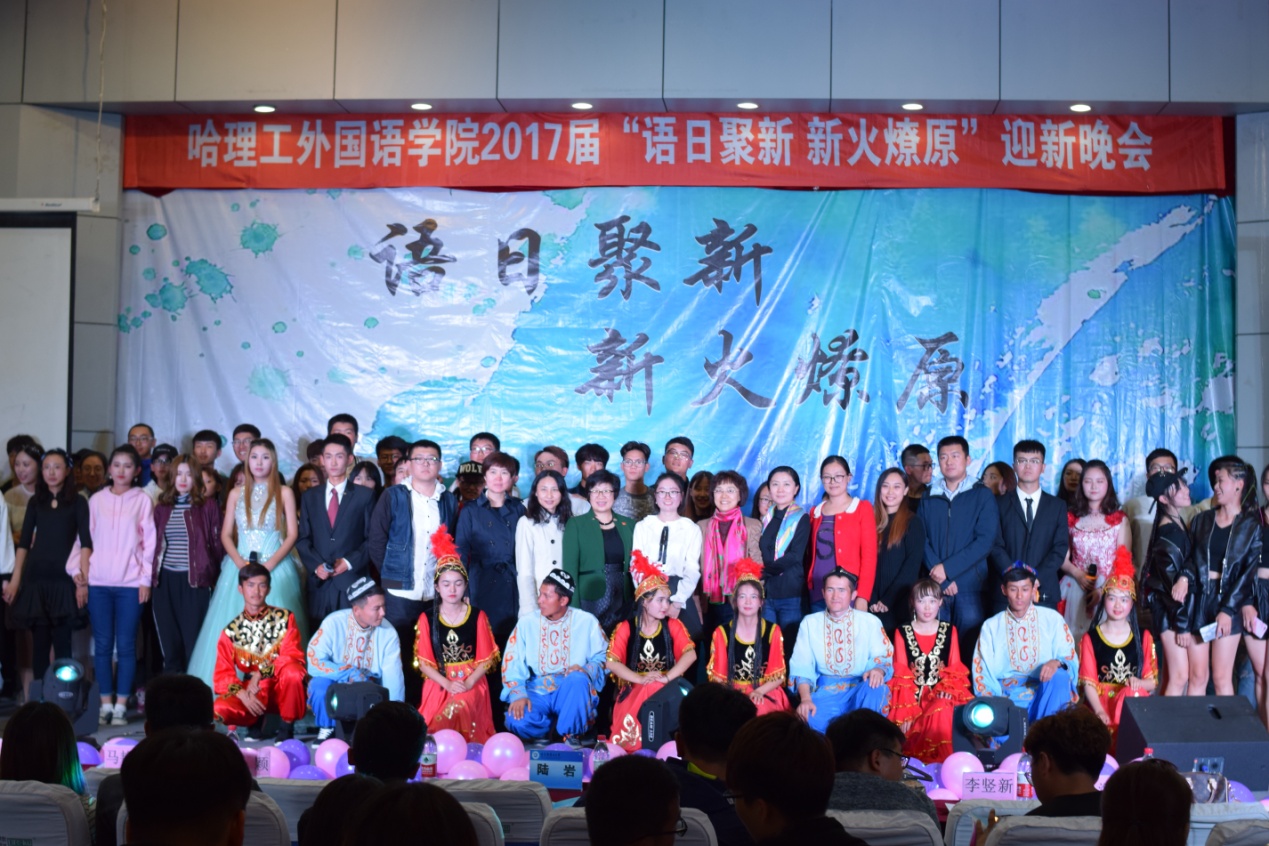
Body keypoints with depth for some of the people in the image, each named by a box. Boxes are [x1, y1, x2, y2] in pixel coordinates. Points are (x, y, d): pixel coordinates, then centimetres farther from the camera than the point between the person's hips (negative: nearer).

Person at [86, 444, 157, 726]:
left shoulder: (142, 501, 3)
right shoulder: (96, 500, 9)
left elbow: (149, 541, 2)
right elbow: (87, 537, 12)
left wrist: (145, 579, -2)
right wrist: (83, 568, 3)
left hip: (130, 583, -2)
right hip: (98, 582, 2)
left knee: (126, 645, -1)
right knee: (102, 644, 3)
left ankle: (121, 705, 5)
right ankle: (106, 703, 10)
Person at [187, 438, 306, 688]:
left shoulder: (284, 493, 4)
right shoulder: (236, 493, 11)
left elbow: (292, 534, -1)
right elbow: (225, 534, 8)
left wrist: (269, 564, -13)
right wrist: (240, 563, -9)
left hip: (275, 568, -2)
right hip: (240, 567, 2)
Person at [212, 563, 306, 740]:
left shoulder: (284, 618, 0)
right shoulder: (231, 631, 4)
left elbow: (293, 656, -10)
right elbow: (223, 673, -2)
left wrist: (261, 673, -22)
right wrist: (241, 694, -21)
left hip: (281, 689, -2)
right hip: (249, 694, 2)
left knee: (293, 672, -36)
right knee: (220, 709, -29)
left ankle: (287, 726, -12)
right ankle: (258, 721, 5)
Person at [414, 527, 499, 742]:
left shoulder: (478, 616, 3)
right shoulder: (427, 618, 3)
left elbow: (486, 659, 2)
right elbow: (423, 661, 1)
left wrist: (468, 683, -14)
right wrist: (447, 684, -13)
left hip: (472, 683, 0)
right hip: (438, 684, 0)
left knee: (460, 710, -31)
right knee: (437, 725, -27)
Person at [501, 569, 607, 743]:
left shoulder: (587, 622, 1)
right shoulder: (527, 623, 4)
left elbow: (603, 657, -1)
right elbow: (512, 662, -3)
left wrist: (586, 670, -23)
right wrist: (518, 694, -19)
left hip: (572, 693, -1)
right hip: (537, 692, 1)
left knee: (577, 679, -36)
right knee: (518, 721, -30)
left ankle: (571, 735, -14)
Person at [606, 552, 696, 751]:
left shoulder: (673, 626, 9)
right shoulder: (625, 628, 5)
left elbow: (690, 654, -6)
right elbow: (611, 662, -7)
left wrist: (667, 677, -19)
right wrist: (640, 679, -18)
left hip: (665, 688, 1)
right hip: (633, 689, -1)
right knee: (636, 712, -37)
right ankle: (631, 749, -19)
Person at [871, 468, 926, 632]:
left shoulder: (913, 522, 0)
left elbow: (912, 566, -8)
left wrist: (888, 600, -13)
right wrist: (871, 600, -8)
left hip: (901, 603, -3)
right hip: (875, 604, 3)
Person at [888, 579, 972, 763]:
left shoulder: (949, 631, 10)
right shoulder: (902, 633, 6)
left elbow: (955, 671, 7)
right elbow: (901, 675, -1)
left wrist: (947, 690, -15)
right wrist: (906, 712, -13)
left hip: (940, 695, 1)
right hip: (912, 698, -1)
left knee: (943, 709, -34)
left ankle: (942, 760, -21)